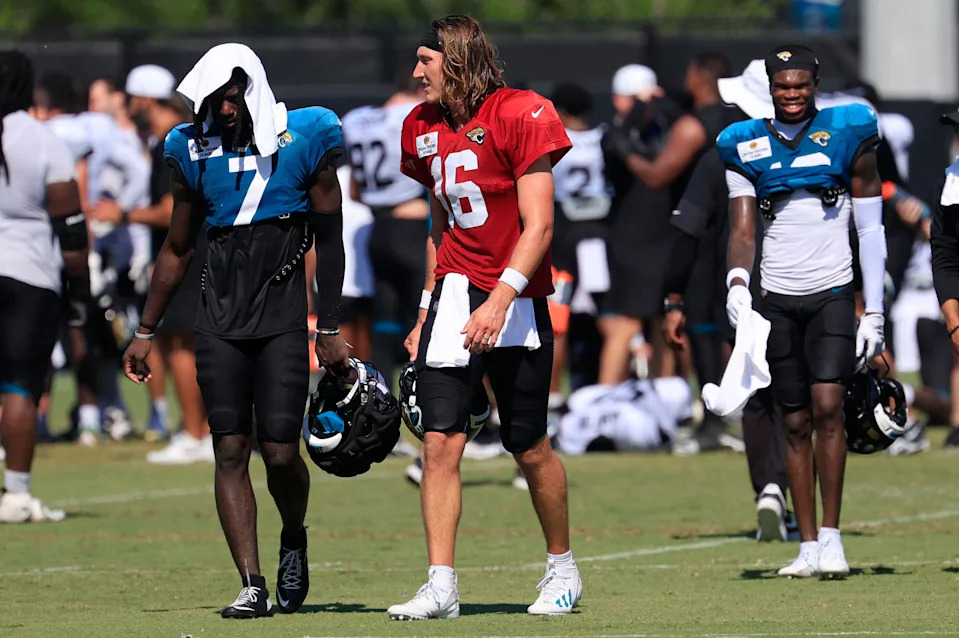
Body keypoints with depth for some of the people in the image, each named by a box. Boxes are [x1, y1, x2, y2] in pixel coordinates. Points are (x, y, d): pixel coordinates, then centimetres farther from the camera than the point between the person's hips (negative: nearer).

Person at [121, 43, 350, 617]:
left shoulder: (303, 142, -2)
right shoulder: (196, 151, 8)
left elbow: (330, 240, 4)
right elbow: (178, 250, 17)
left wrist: (330, 331, 1)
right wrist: (146, 332, 17)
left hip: (283, 316, -3)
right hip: (221, 320, 3)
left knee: (281, 452, -8)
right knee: (231, 450, -5)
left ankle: (295, 540, 23)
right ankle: (252, 584, -4)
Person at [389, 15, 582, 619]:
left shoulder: (521, 116, -11)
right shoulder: (424, 127, 11)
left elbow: (538, 227, -15)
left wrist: (499, 301, -25)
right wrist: (426, 313, 19)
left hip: (516, 300, -5)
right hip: (454, 294, 5)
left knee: (530, 448, 5)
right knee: (441, 443, -7)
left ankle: (563, 570, 24)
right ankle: (442, 587, -6)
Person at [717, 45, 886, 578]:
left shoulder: (848, 135, -2)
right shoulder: (746, 147, 4)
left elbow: (870, 229, 1)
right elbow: (742, 229, 0)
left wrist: (874, 313, -1)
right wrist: (737, 283, -20)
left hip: (832, 294, -2)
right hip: (777, 299, 2)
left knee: (828, 407, -17)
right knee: (796, 424, 4)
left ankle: (831, 535, -11)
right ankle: (808, 547, 8)